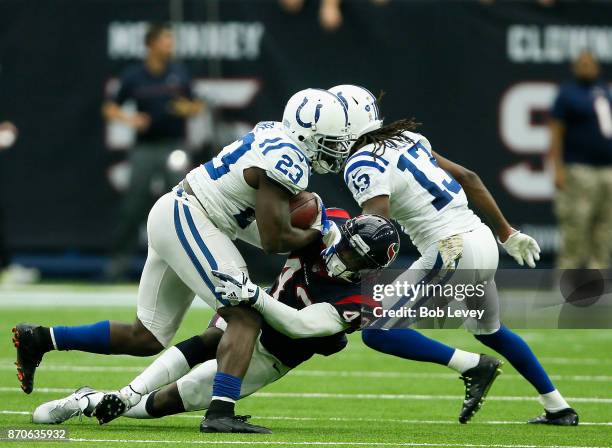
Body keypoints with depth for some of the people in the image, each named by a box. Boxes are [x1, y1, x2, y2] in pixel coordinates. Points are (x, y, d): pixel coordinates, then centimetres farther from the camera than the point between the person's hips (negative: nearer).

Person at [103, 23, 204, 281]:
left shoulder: (179, 73, 3)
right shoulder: (133, 76, -1)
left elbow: (196, 106, 11)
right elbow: (110, 109, 5)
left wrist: (189, 109, -12)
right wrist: (129, 119, -14)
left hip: (174, 148, 0)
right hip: (145, 150, 0)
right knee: (133, 206, 1)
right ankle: (120, 260, 11)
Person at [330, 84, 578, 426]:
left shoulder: (364, 165, -11)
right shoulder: (405, 139, 14)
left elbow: (377, 220, -28)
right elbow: (467, 178, 19)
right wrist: (507, 233, 25)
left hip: (451, 251, -9)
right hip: (483, 241, 9)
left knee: (377, 332, -5)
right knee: (489, 331, 32)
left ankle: (474, 367, -9)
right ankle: (559, 409, 37)